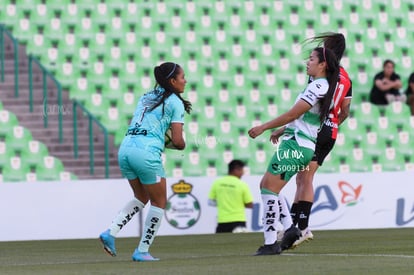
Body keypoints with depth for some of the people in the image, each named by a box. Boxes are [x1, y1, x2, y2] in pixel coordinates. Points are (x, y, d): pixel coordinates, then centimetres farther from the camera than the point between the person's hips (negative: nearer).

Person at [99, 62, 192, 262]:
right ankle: (142, 251, 10)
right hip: (146, 153, -7)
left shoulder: (146, 97, 21)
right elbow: (178, 142, -6)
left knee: (141, 198, 25)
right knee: (159, 202, 11)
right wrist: (181, 145, 17)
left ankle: (111, 232, 8)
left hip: (126, 147, 7)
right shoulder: (175, 103, 0)